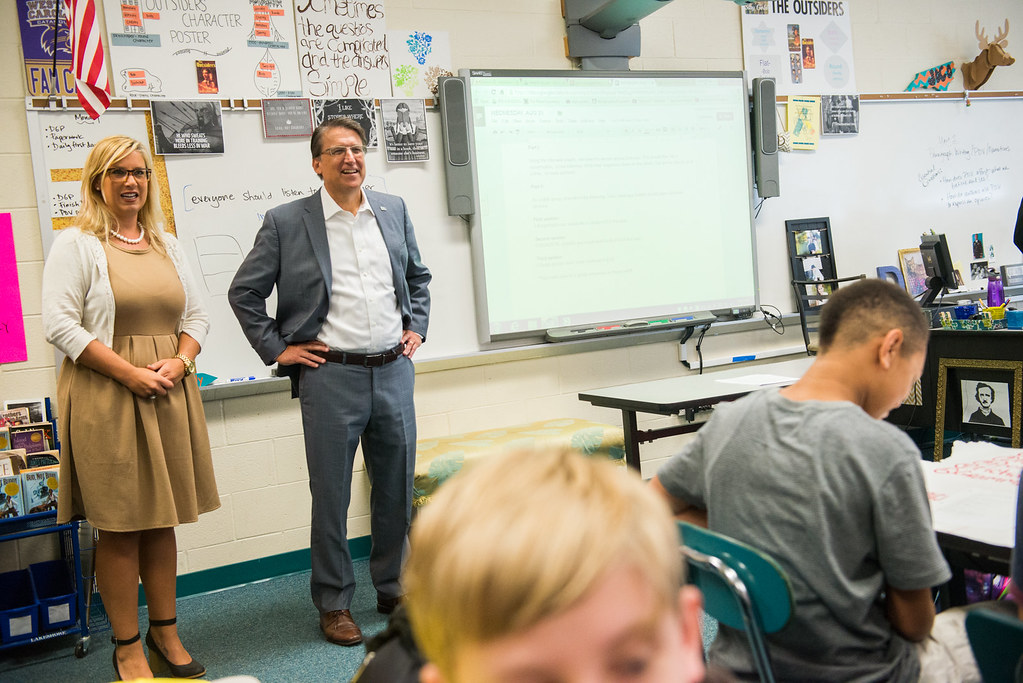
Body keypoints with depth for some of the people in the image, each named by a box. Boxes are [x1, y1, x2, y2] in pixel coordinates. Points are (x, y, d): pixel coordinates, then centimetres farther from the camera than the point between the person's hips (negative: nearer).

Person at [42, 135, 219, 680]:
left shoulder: (167, 246, 15)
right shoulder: (76, 244, -3)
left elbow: (196, 316, 15)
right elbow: (60, 324, -12)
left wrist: (179, 361, -5)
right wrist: (131, 373, -16)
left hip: (169, 393, 5)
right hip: (107, 398, -5)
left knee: (162, 519, 12)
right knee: (119, 526, 1)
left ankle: (165, 634, 24)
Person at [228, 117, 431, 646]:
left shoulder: (393, 210, 9)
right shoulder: (286, 222, -4)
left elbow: (418, 275, 22)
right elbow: (243, 292, 2)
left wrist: (417, 327, 12)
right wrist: (276, 348, -3)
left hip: (394, 370, 4)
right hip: (331, 376, -4)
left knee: (397, 488, 13)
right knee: (331, 495, 5)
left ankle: (392, 588, 31)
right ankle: (333, 603, 21)